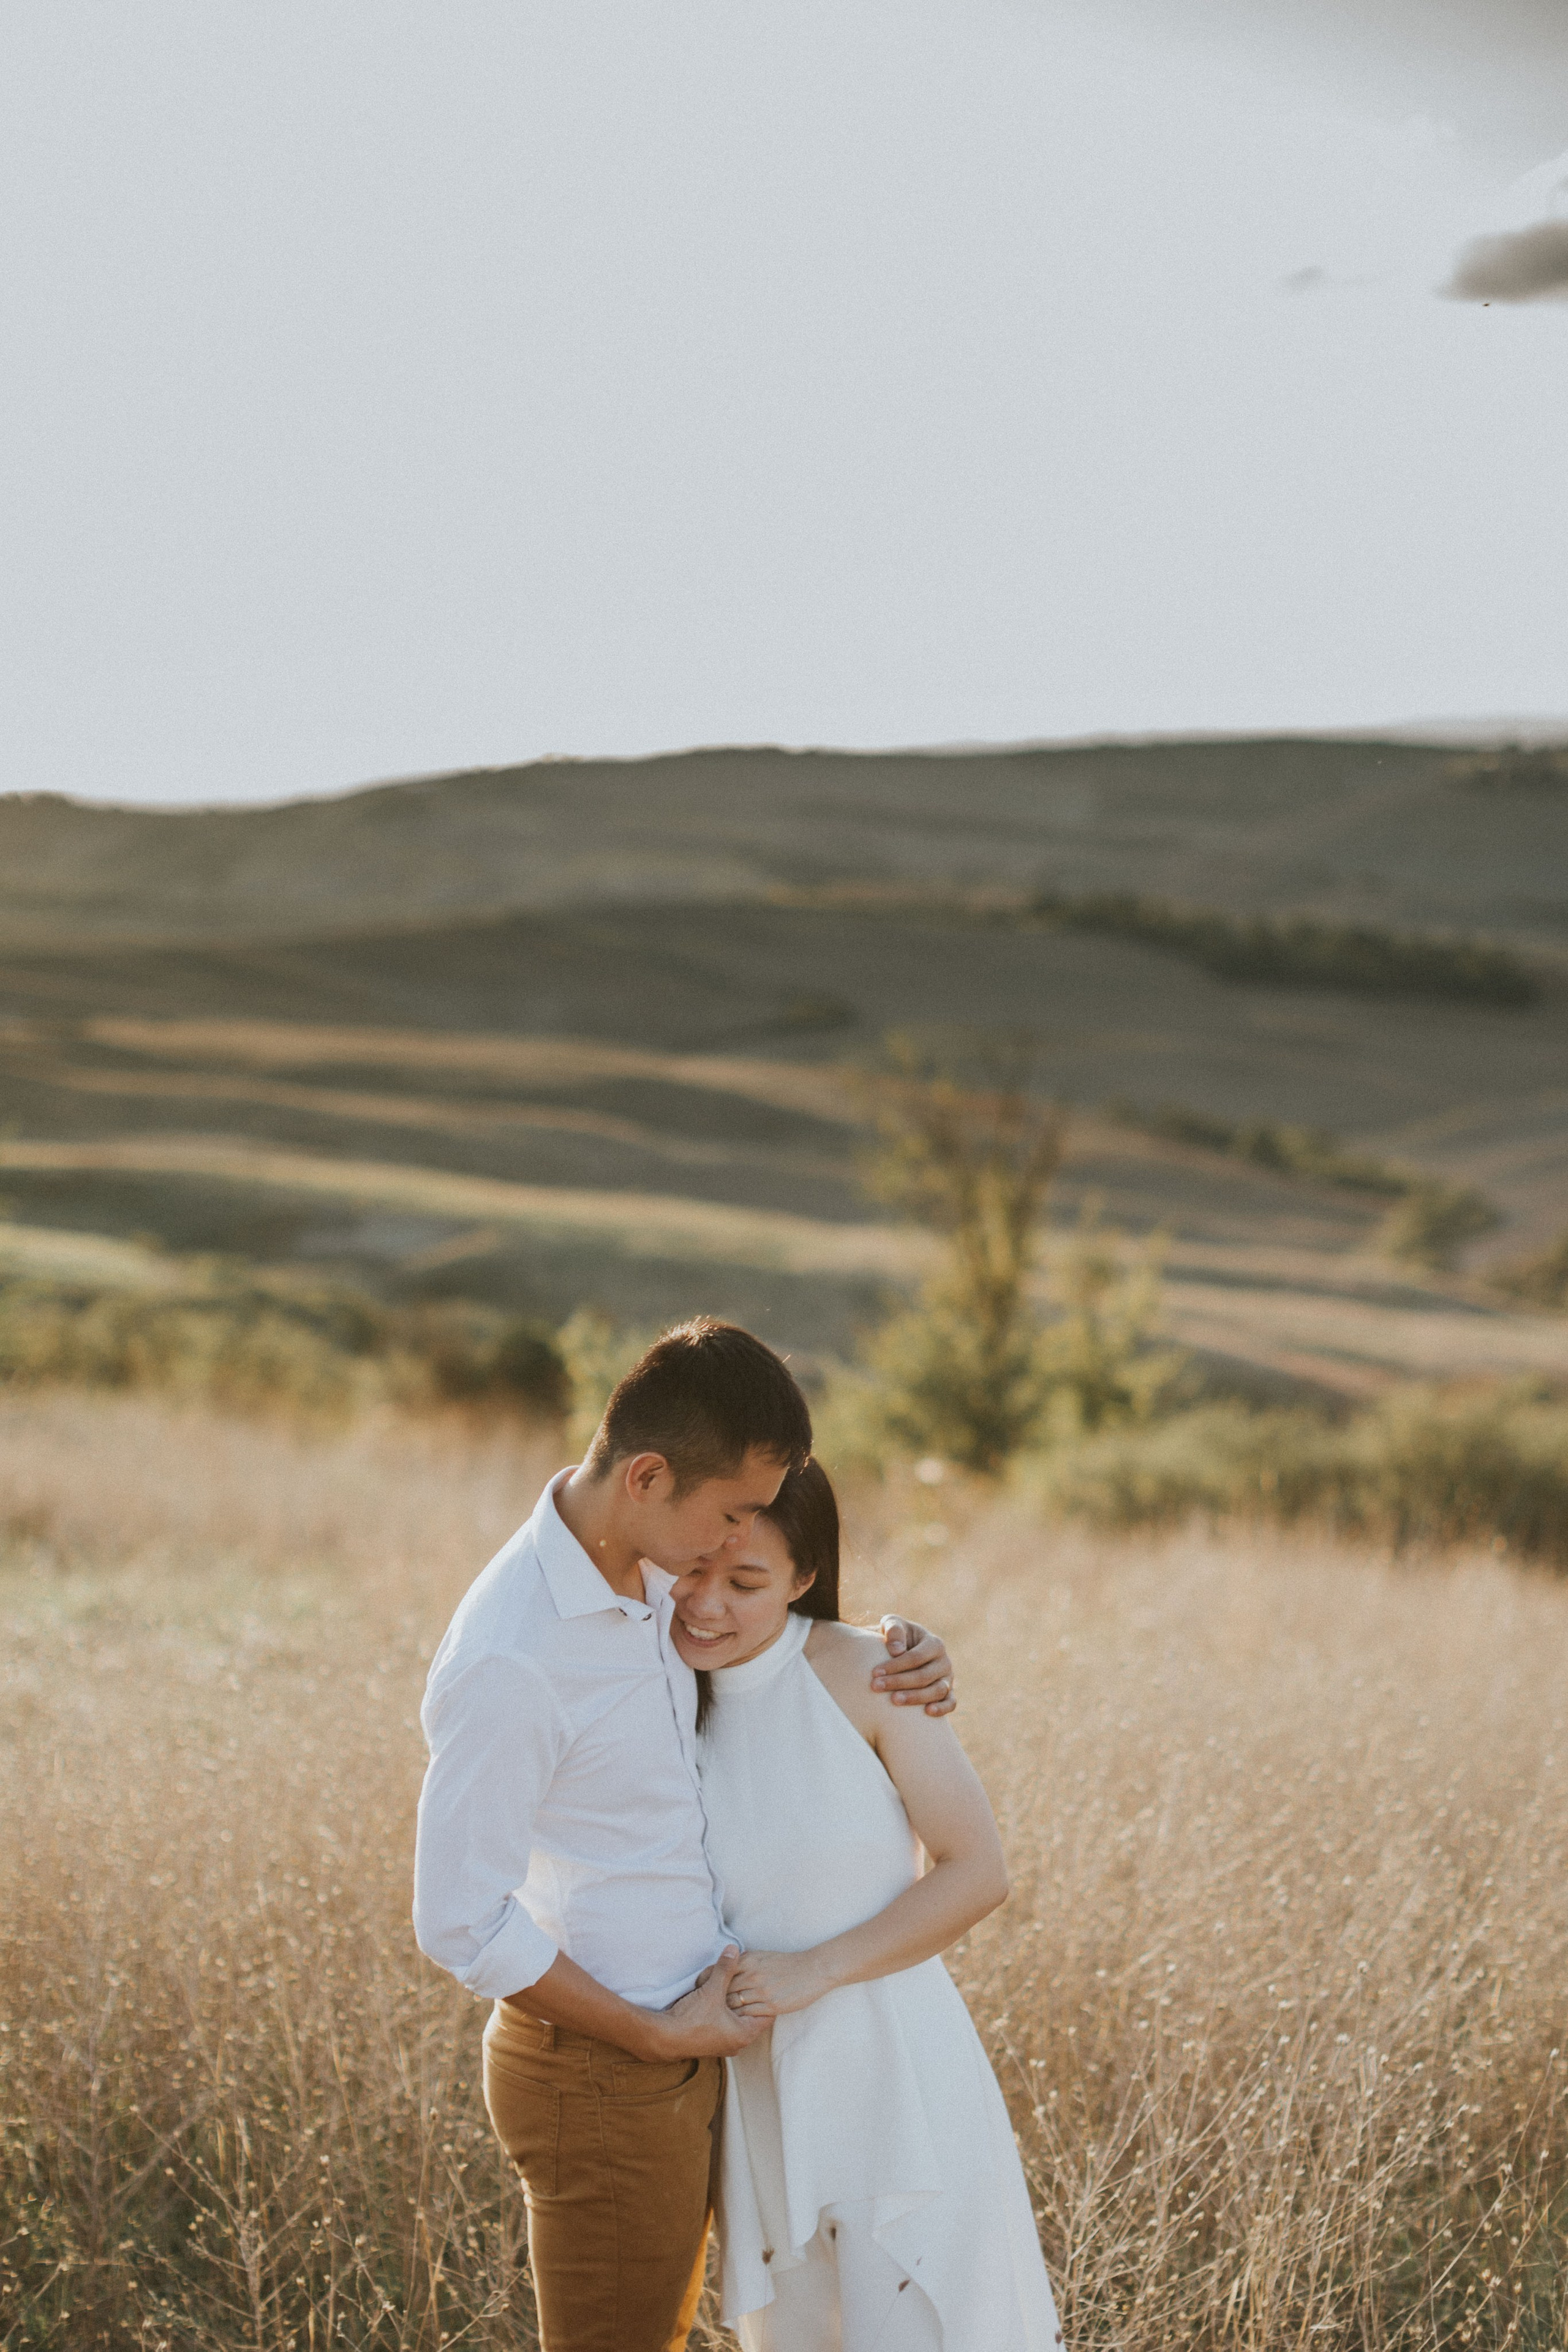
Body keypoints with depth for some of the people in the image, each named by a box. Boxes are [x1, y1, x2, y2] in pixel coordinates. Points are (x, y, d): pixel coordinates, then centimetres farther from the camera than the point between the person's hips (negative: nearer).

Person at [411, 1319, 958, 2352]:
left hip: (674, 2043, 9)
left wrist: (901, 1654, -1)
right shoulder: (509, 1661, -27)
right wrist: (660, 2036, -16)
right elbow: (461, 1923, -23)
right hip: (601, 2075, -9)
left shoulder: (650, 1573, -1)